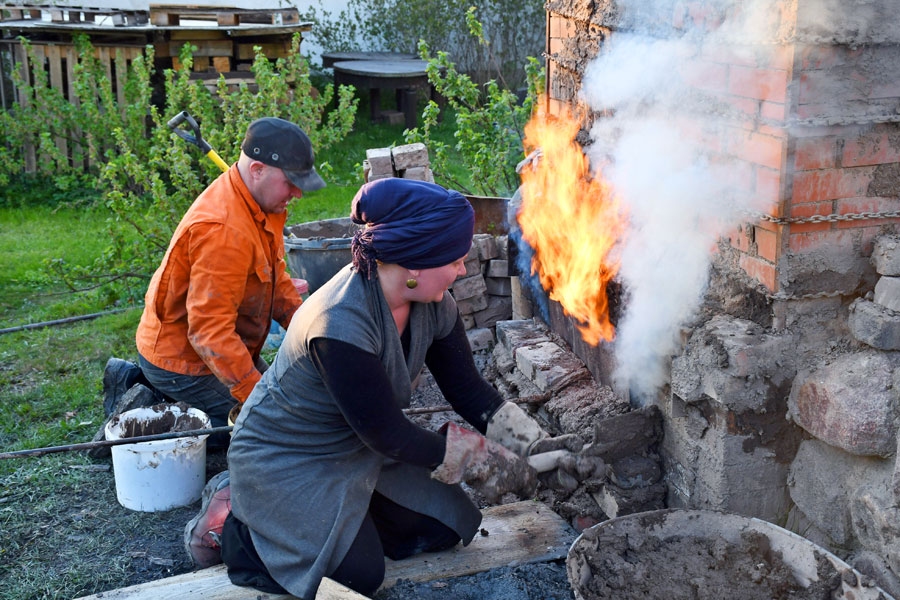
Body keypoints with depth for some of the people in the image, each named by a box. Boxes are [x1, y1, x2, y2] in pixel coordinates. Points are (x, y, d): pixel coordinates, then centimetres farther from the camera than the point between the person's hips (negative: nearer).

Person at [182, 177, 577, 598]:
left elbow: (469, 390, -1)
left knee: (445, 527, 4)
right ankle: (230, 524, 4)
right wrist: (487, 463, -19)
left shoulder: (433, 304, -12)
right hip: (286, 458, -8)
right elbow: (390, 435, -29)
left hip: (360, 447, 8)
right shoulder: (342, 325, -36)